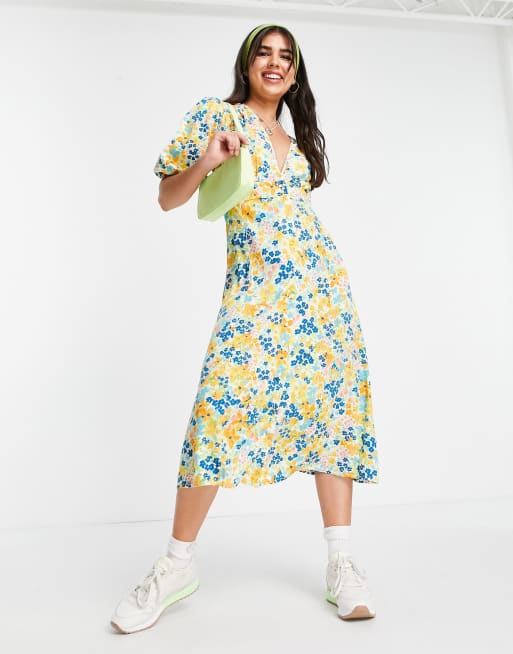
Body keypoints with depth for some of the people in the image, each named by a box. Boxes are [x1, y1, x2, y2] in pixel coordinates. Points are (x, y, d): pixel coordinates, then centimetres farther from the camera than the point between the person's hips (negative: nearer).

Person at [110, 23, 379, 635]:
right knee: (219, 411, -17)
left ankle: (342, 562, 3)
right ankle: (178, 562, -1)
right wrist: (205, 160, -14)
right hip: (254, 287, -5)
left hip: (321, 279, 6)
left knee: (334, 406, -4)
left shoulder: (296, 141, 23)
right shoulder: (214, 113, 9)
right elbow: (168, 198, 5)